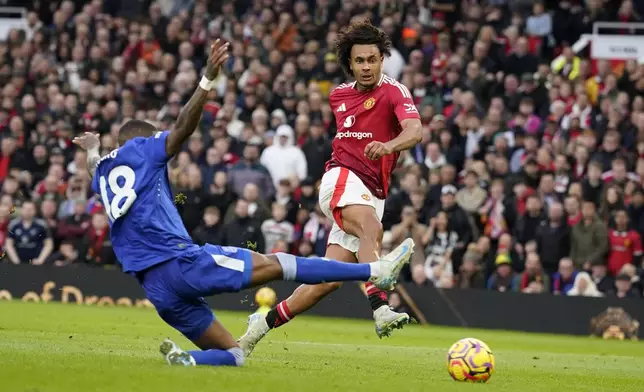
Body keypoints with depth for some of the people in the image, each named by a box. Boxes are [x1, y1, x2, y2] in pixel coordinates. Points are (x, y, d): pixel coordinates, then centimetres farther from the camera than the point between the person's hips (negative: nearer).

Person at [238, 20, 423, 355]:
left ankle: (260, 327, 11)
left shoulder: (394, 91, -3)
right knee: (371, 228, -35)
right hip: (343, 179, 0)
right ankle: (380, 309, -55)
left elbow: (414, 131, -24)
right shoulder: (338, 96, 12)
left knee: (329, 280, -5)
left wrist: (388, 145, -41)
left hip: (372, 196, 0)